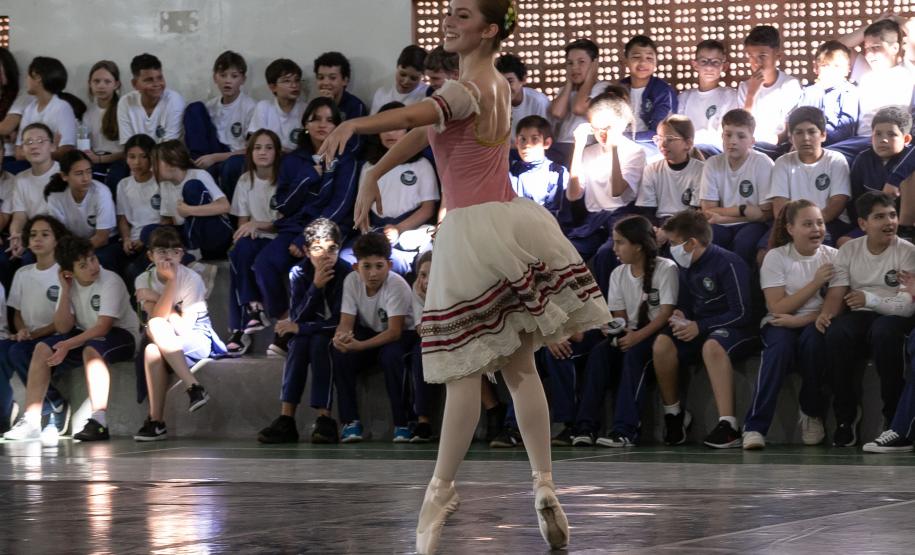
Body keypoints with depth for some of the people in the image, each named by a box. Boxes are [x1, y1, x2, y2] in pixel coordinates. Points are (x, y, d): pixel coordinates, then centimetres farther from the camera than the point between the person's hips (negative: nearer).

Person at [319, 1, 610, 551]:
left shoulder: (466, 89, -13)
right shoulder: (500, 83, 15)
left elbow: (419, 115, -35)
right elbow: (428, 130, 17)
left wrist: (355, 124, -51)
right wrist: (374, 174, 17)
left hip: (472, 231, -8)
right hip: (512, 220, 8)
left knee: (465, 369, -2)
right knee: (520, 365, 9)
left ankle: (442, 489, 4)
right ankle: (544, 484, 5)